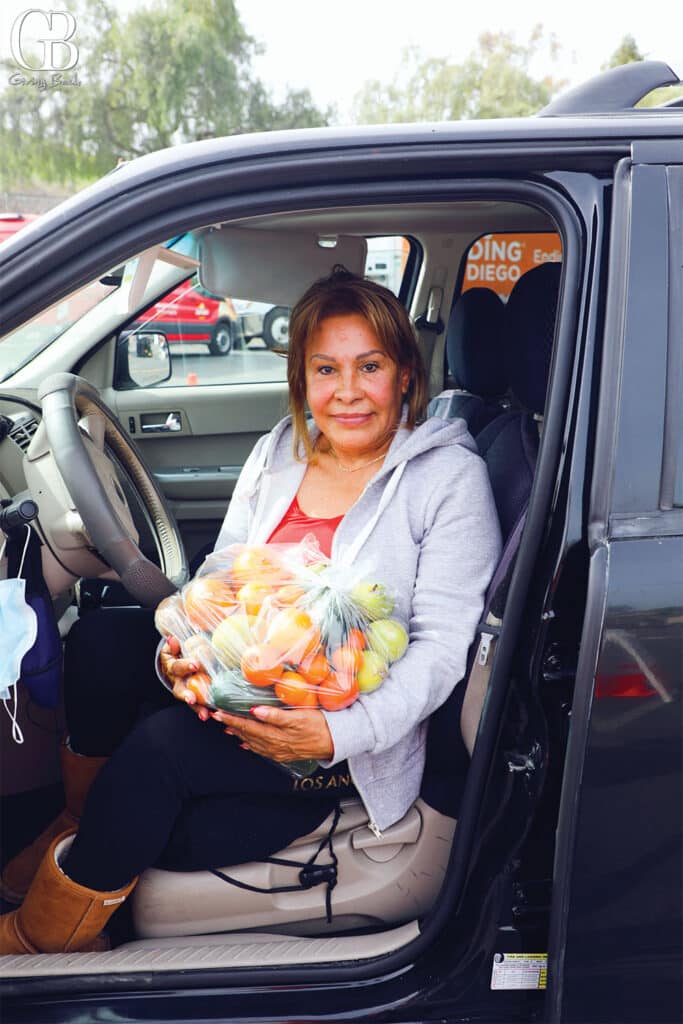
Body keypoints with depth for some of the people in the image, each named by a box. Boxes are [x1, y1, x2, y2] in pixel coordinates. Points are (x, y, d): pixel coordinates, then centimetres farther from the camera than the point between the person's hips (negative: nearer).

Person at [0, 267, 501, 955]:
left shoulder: (449, 477, -8)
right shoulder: (276, 454, 8)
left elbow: (443, 645, -13)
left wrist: (340, 733, -29)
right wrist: (180, 651, -17)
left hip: (348, 736, -5)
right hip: (242, 692, 5)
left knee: (160, 745, -28)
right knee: (102, 639, -21)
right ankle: (86, 822, 0)